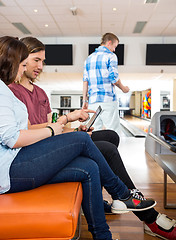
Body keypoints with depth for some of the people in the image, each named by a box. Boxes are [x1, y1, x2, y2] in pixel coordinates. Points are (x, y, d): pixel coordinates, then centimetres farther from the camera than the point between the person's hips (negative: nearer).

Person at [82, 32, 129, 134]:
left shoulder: (89, 58, 16)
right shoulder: (110, 56, -3)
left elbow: (85, 81, 12)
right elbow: (114, 78, -9)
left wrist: (85, 100, 13)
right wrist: (123, 88, 9)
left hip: (92, 100, 6)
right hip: (107, 100, -6)